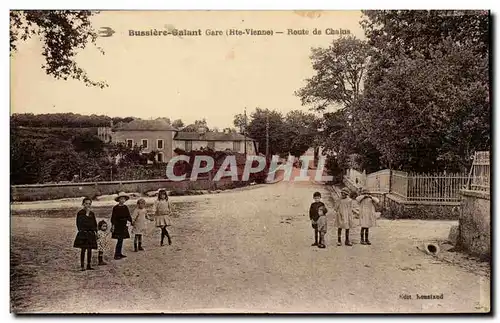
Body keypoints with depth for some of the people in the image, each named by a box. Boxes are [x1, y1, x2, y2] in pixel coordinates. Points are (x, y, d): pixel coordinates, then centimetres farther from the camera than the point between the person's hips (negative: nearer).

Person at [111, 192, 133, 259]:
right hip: (118, 226, -6)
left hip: (123, 226, 6)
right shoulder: (115, 208, -8)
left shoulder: (125, 207, 8)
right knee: (119, 240, -9)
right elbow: (113, 217, -10)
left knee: (121, 240, 13)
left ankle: (119, 254, 22)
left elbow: (128, 216, 13)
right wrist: (113, 225, -15)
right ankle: (116, 255, -3)